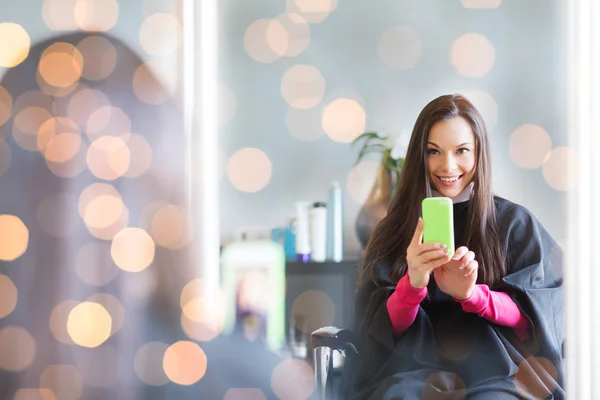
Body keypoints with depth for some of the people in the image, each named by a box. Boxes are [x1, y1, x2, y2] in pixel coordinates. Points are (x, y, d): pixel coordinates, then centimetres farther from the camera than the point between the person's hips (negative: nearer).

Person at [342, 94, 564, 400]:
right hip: (415, 366, 2)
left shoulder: (516, 222, 7)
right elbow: (386, 326, 3)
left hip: (498, 368, -1)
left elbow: (538, 315, 0)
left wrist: (471, 294, -18)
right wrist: (413, 284, -19)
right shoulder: (395, 228, 11)